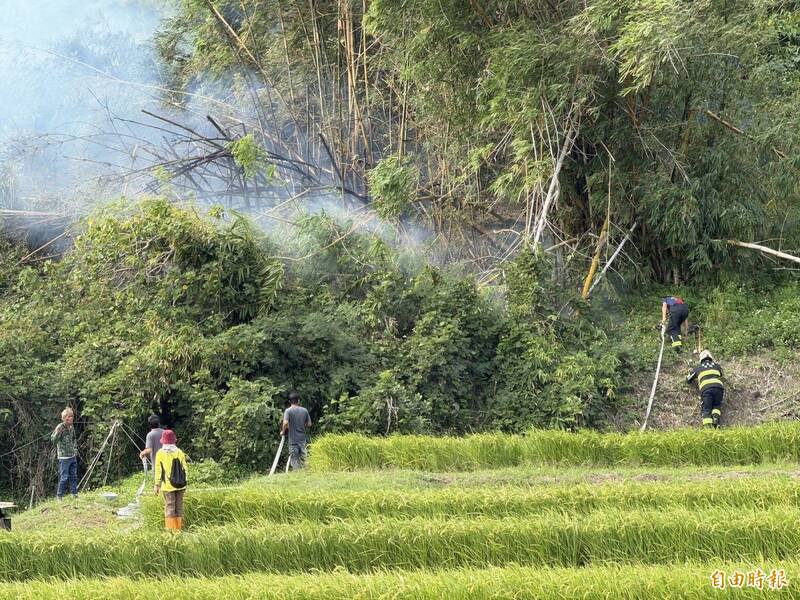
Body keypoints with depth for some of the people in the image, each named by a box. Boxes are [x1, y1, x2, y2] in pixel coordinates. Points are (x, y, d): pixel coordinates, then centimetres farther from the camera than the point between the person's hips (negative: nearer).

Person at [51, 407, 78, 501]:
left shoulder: (72, 427, 8)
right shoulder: (60, 427, -14)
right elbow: (53, 440, -22)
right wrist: (58, 432, -39)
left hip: (73, 456, 7)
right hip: (64, 457, -7)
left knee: (74, 476, 13)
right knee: (64, 477, -6)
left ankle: (75, 494, 23)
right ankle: (59, 496, 4)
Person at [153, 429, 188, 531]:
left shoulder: (160, 453, -3)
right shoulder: (179, 452, 2)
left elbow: (158, 471, -2)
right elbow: (184, 469, 4)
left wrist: (157, 485, 4)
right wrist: (184, 482, 12)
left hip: (168, 485, -2)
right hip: (180, 485, 2)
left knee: (169, 507, -1)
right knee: (179, 506, 9)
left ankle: (171, 529, -5)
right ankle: (179, 528, 11)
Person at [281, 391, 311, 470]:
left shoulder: (288, 411, -8)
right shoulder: (304, 410, 2)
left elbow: (285, 423, -22)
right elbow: (309, 424, 6)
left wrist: (283, 431, -4)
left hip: (293, 440, -3)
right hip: (303, 439, 3)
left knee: (294, 459, 0)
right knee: (303, 459, 10)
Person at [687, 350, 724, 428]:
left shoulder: (699, 368, 24)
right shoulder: (717, 366, 28)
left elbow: (688, 379, 38)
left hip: (706, 389, -2)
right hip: (718, 387, 2)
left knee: (706, 410, 0)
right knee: (716, 406, 20)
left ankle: (707, 426, -24)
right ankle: (716, 419, -10)